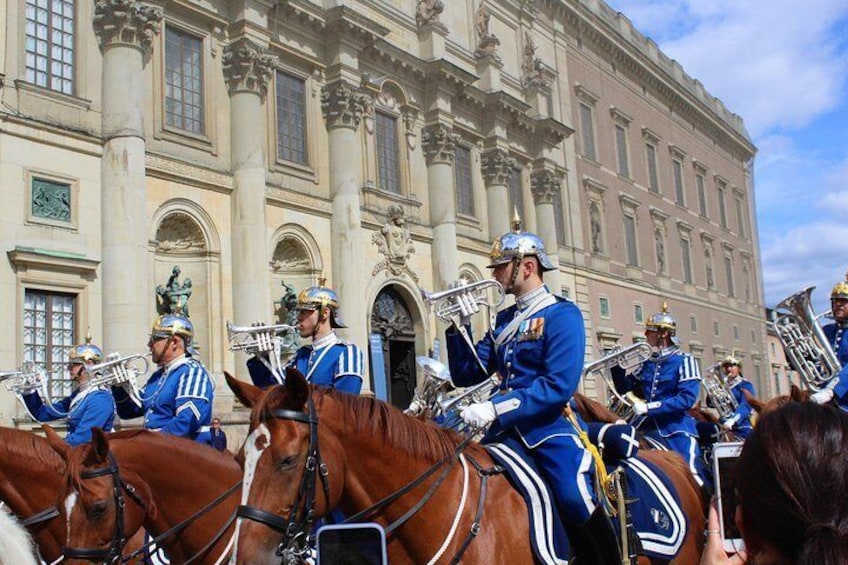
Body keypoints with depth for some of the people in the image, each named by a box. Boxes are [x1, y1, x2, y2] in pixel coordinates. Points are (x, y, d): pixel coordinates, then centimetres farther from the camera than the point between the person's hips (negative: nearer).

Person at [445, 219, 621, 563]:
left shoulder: (562, 314, -6)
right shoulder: (504, 320, 15)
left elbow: (559, 386, -18)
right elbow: (466, 376, 15)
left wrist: (496, 408, -24)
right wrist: (460, 326, 3)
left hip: (550, 426, -7)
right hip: (507, 429, 7)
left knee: (576, 501, -26)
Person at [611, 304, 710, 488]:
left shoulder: (684, 361, -7)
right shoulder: (648, 364, 11)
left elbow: (687, 399, -18)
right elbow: (623, 388, 20)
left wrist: (648, 407, -22)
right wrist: (616, 364, 2)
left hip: (677, 432, -6)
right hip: (649, 428, 6)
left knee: (697, 481, -9)